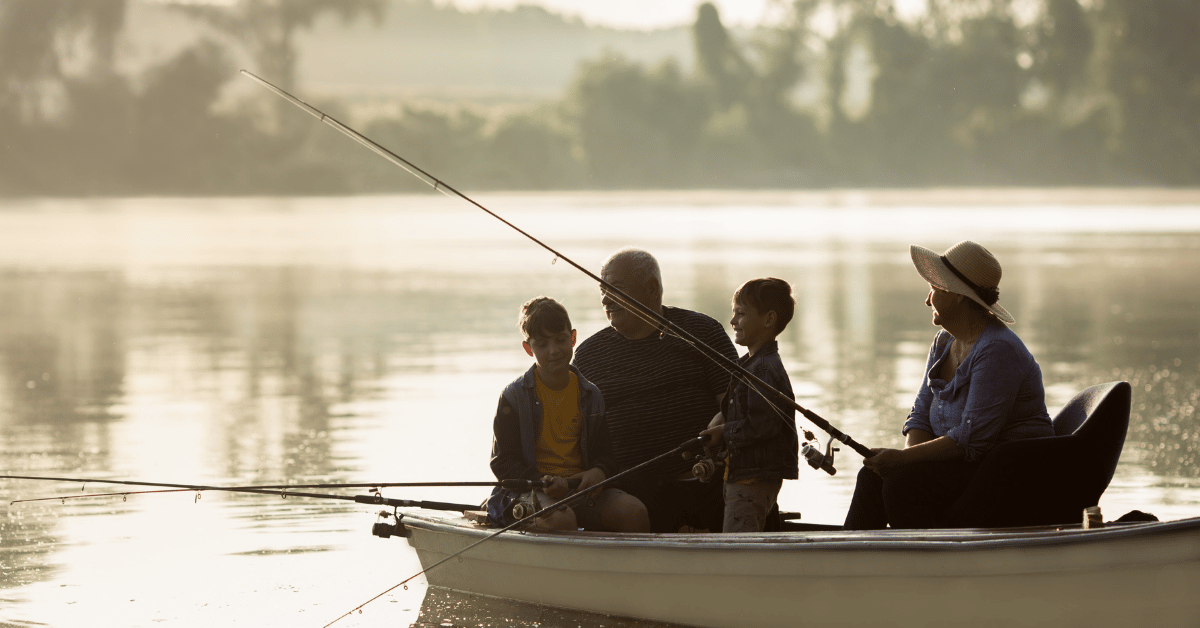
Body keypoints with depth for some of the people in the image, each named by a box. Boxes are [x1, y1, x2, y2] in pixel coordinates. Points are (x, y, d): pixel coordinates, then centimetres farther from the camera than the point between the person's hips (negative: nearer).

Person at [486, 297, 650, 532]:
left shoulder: (591, 395, 11)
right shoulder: (514, 397, -1)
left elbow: (604, 451, 15)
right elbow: (503, 463, -3)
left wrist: (600, 472, -11)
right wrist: (541, 481, -21)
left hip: (580, 487, 4)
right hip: (533, 490, -4)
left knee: (635, 512, -22)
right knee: (560, 519, -38)